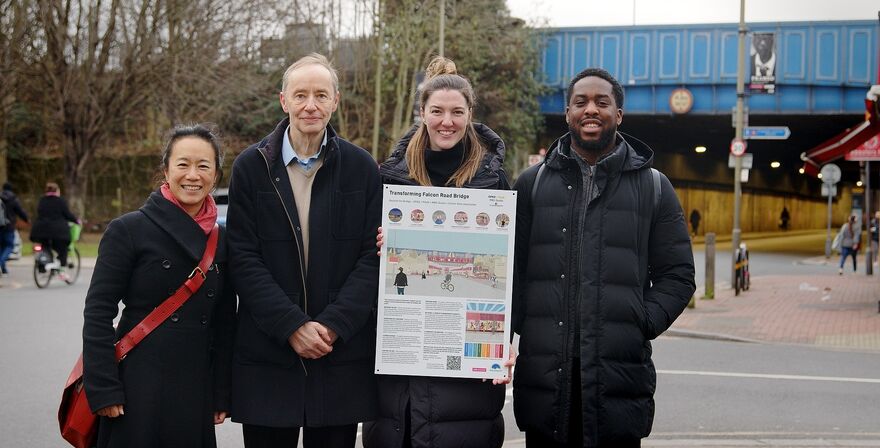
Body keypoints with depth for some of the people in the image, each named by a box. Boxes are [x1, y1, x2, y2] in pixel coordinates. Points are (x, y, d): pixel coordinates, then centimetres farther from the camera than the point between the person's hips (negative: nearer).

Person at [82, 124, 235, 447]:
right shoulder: (128, 230, -6)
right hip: (138, 386, -4)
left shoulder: (221, 241, 8)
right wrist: (103, 390, -13)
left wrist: (221, 395, 9)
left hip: (196, 390, 4)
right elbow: (98, 313, -7)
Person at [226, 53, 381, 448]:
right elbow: (244, 258, -3)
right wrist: (292, 326, -13)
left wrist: (333, 325, -12)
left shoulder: (361, 168, 3)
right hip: (266, 353, 0)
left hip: (342, 354, 1)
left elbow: (373, 256, 0)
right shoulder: (251, 166, 2)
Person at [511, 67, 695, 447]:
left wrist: (642, 324, -5)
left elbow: (677, 275, 9)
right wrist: (520, 324, -4)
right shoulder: (532, 183, 11)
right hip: (542, 373, 1)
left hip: (620, 377, 0)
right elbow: (511, 266, 9)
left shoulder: (654, 188, 10)